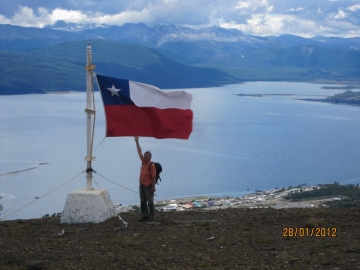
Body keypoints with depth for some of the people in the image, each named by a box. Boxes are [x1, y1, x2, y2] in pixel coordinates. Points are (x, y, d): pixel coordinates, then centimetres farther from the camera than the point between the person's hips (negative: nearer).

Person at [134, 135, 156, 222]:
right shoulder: (143, 162, 9)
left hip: (148, 186, -8)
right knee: (143, 202, 9)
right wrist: (137, 142, 13)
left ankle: (151, 216, 3)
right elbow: (139, 152, 14)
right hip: (142, 185, 8)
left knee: (150, 202, -2)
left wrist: (153, 187, -20)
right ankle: (145, 216, 15)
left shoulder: (151, 165, -12)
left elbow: (153, 177, -16)